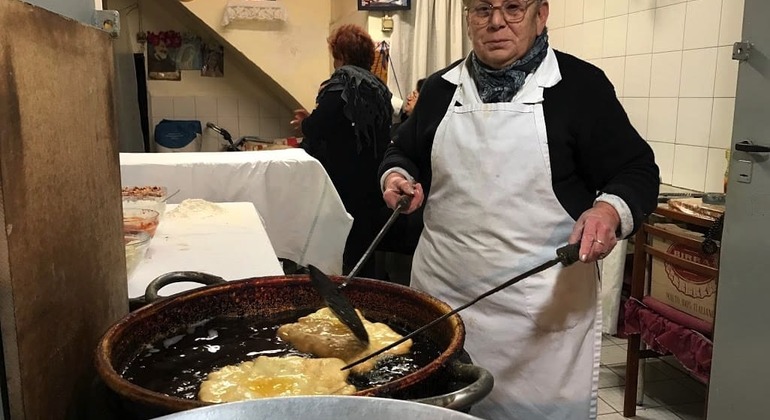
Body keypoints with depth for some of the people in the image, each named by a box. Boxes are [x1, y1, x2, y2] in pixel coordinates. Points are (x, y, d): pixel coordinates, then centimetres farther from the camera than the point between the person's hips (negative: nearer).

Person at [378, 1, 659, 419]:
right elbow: (404, 153, 22)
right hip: (442, 299, 4)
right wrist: (396, 177, -1)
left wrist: (609, 211, -23)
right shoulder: (440, 88, 10)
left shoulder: (580, 85, -3)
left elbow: (637, 171, -3)